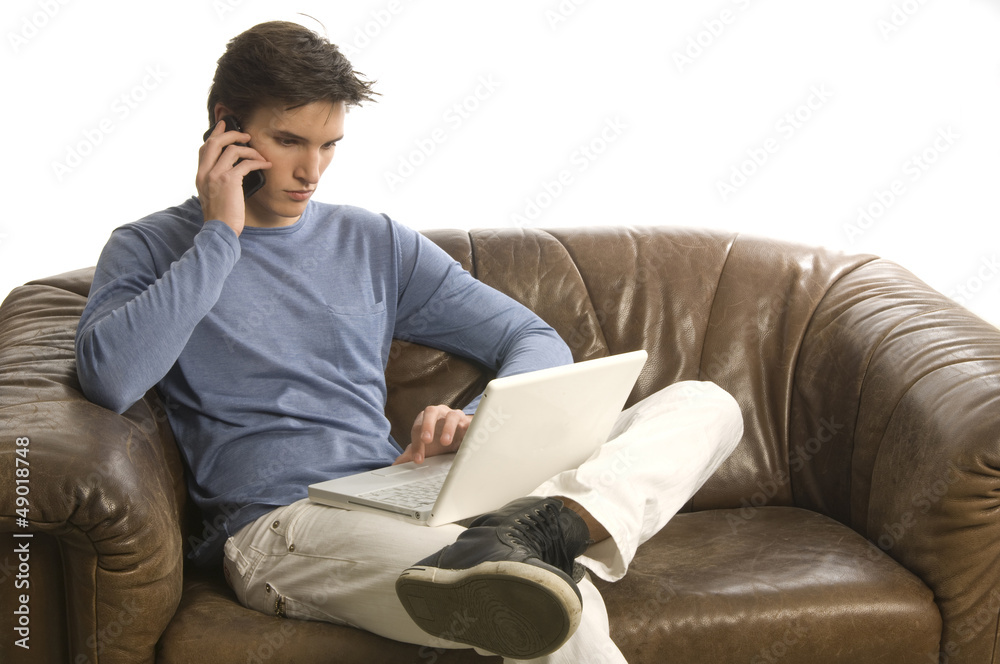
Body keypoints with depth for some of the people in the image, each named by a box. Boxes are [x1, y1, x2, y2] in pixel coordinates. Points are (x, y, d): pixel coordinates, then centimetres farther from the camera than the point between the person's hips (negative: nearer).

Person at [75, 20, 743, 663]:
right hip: (279, 526, -7)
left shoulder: (375, 243, 19)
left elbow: (538, 343, 18)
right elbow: (110, 379, -13)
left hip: (405, 498, 7)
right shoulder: (151, 249, 9)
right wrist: (220, 234, -5)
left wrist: (477, 422, -5)